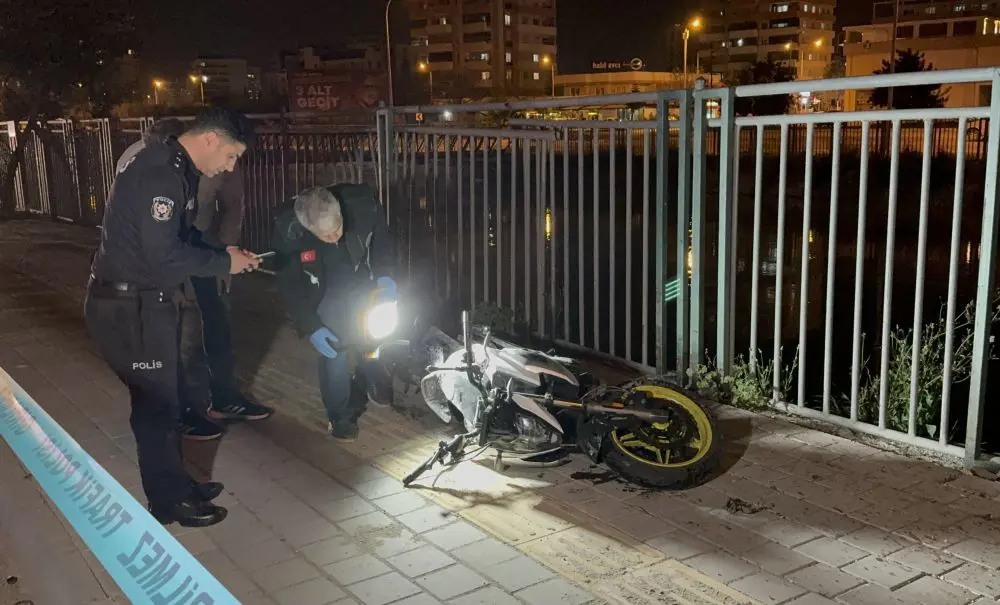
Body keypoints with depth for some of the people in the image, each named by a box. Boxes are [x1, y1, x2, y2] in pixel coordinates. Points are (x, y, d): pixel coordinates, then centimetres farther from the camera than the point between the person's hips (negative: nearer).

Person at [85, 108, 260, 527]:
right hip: (128, 308, -10)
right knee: (158, 403, 2)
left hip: (144, 302, 10)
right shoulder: (159, 175, -22)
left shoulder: (173, 170, 11)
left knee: (164, 397, 18)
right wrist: (224, 262, -14)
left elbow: (177, 239, 17)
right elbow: (165, 254, -26)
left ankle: (175, 484, 32)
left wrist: (224, 254, 4)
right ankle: (169, 502, 18)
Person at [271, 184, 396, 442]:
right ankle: (339, 416, 9)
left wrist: (385, 274, -22)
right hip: (325, 293, -2)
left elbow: (383, 239, -8)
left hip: (364, 282, 3)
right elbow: (290, 285, -17)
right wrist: (311, 328, -20)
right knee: (334, 351, -12)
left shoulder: (364, 204, -29)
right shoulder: (286, 231, -31)